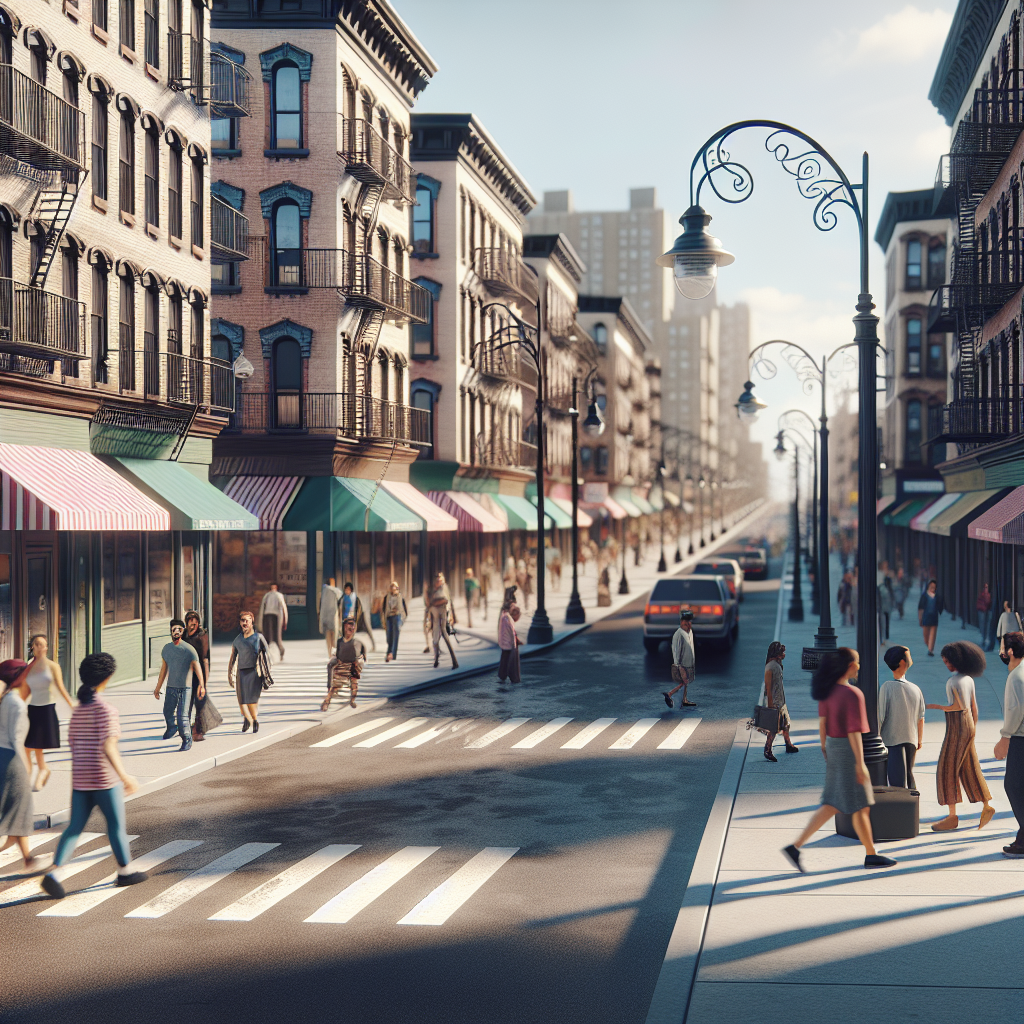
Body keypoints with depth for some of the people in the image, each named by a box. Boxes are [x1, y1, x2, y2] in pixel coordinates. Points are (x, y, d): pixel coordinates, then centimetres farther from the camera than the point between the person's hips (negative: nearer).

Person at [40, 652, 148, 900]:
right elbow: (107, 747, -22)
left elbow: (72, 744, 15)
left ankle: (54, 872, -10)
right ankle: (125, 871, 24)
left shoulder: (78, 709, 8)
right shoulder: (106, 709, -15)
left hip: (80, 778, 6)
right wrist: (124, 776, -20)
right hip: (104, 779, -6)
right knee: (116, 825, 10)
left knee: (75, 827, 6)